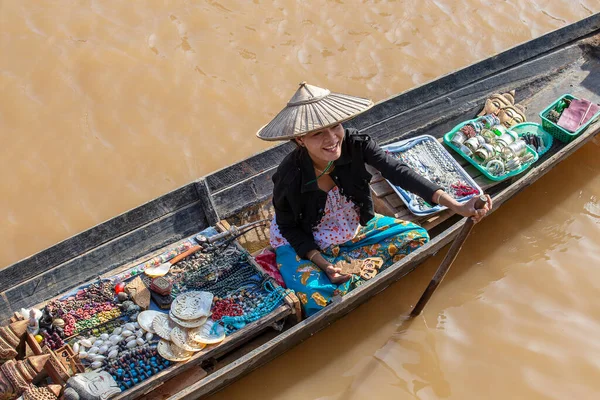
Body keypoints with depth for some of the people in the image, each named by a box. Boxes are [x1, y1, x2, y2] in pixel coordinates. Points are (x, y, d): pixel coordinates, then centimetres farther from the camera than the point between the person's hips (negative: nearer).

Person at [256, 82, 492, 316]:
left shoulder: (355, 144, -25)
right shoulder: (289, 177, -31)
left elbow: (398, 172, -34)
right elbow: (288, 227, -15)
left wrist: (455, 205, -44)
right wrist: (321, 262, -27)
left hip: (355, 230, 4)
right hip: (305, 243, -4)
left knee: (416, 237, -2)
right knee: (316, 295, -31)